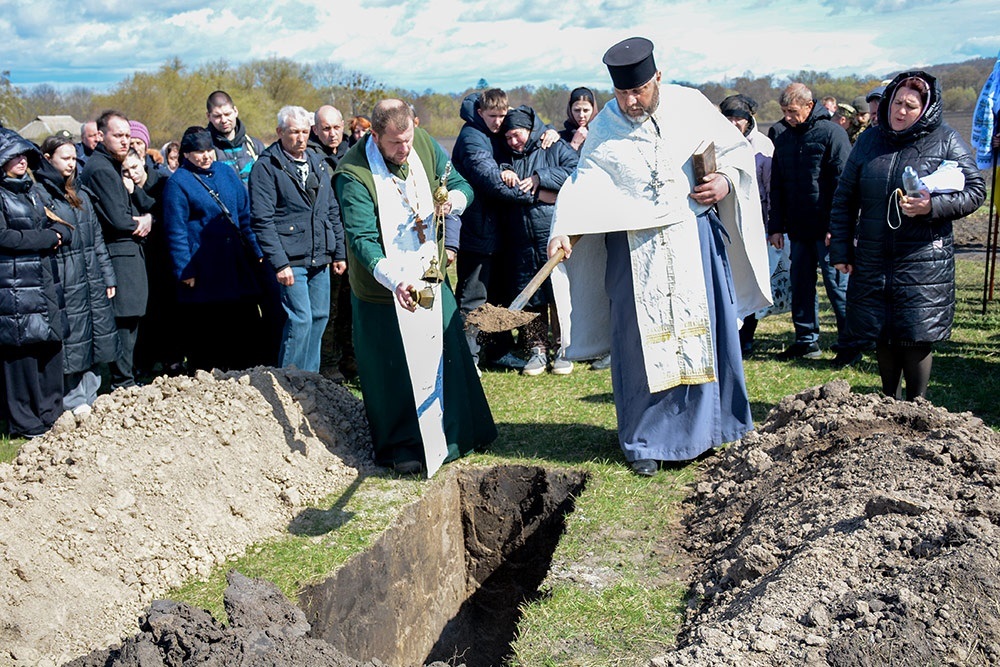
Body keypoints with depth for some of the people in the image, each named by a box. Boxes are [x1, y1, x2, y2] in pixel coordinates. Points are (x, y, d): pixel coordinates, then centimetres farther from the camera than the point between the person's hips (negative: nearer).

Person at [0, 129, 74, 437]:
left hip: (47, 283, 7)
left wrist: (58, 232, -6)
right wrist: (47, 237, -9)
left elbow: (66, 227, 16)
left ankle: (50, 413, 19)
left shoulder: (33, 190, 18)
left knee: (50, 348, 8)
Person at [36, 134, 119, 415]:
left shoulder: (80, 196, 16)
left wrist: (108, 276, 14)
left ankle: (88, 396, 21)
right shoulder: (39, 195, -6)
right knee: (71, 342, -1)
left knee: (98, 338, 10)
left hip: (93, 280, 7)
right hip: (65, 283, -7)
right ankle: (74, 401, 11)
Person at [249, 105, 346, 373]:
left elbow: (333, 212, 18)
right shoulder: (266, 167, -6)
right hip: (290, 260, -7)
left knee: (319, 318, 10)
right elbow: (262, 220, -12)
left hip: (320, 259, 7)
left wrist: (339, 253, 13)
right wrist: (279, 262, -18)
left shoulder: (318, 164, 15)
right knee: (300, 320, -10)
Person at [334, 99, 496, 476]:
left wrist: (455, 200, -21)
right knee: (394, 371, 4)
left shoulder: (425, 144, -4)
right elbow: (362, 239, -28)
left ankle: (458, 434, 34)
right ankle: (403, 447, 23)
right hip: (383, 289, -5)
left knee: (448, 356, 15)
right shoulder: (354, 173, -21)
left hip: (431, 277, 5)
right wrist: (395, 280, -43)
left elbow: (462, 185, 4)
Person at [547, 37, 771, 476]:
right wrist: (562, 230, -24)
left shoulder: (691, 106, -1)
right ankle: (645, 441, 13)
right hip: (635, 249, -1)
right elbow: (585, 182, -9)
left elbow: (737, 150, 8)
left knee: (705, 331, 7)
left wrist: (726, 180, -12)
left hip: (694, 238, 1)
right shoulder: (604, 127, -2)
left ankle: (707, 425, 25)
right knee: (641, 340, 1)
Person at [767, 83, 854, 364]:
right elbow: (776, 187, 17)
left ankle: (849, 344, 8)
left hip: (827, 230, -6)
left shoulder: (831, 133, -7)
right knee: (801, 286, 10)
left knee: (837, 286, -1)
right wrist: (775, 226, 11)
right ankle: (806, 340, 21)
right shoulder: (783, 140, 13)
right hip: (799, 229, 6)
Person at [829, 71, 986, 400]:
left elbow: (975, 190, -1)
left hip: (924, 263, -3)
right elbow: (844, 200, 11)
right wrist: (840, 250, 7)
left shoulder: (946, 141, 0)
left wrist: (933, 206, -18)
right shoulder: (869, 141, 8)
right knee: (882, 338, 10)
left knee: (917, 338, -2)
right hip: (872, 261, 3)